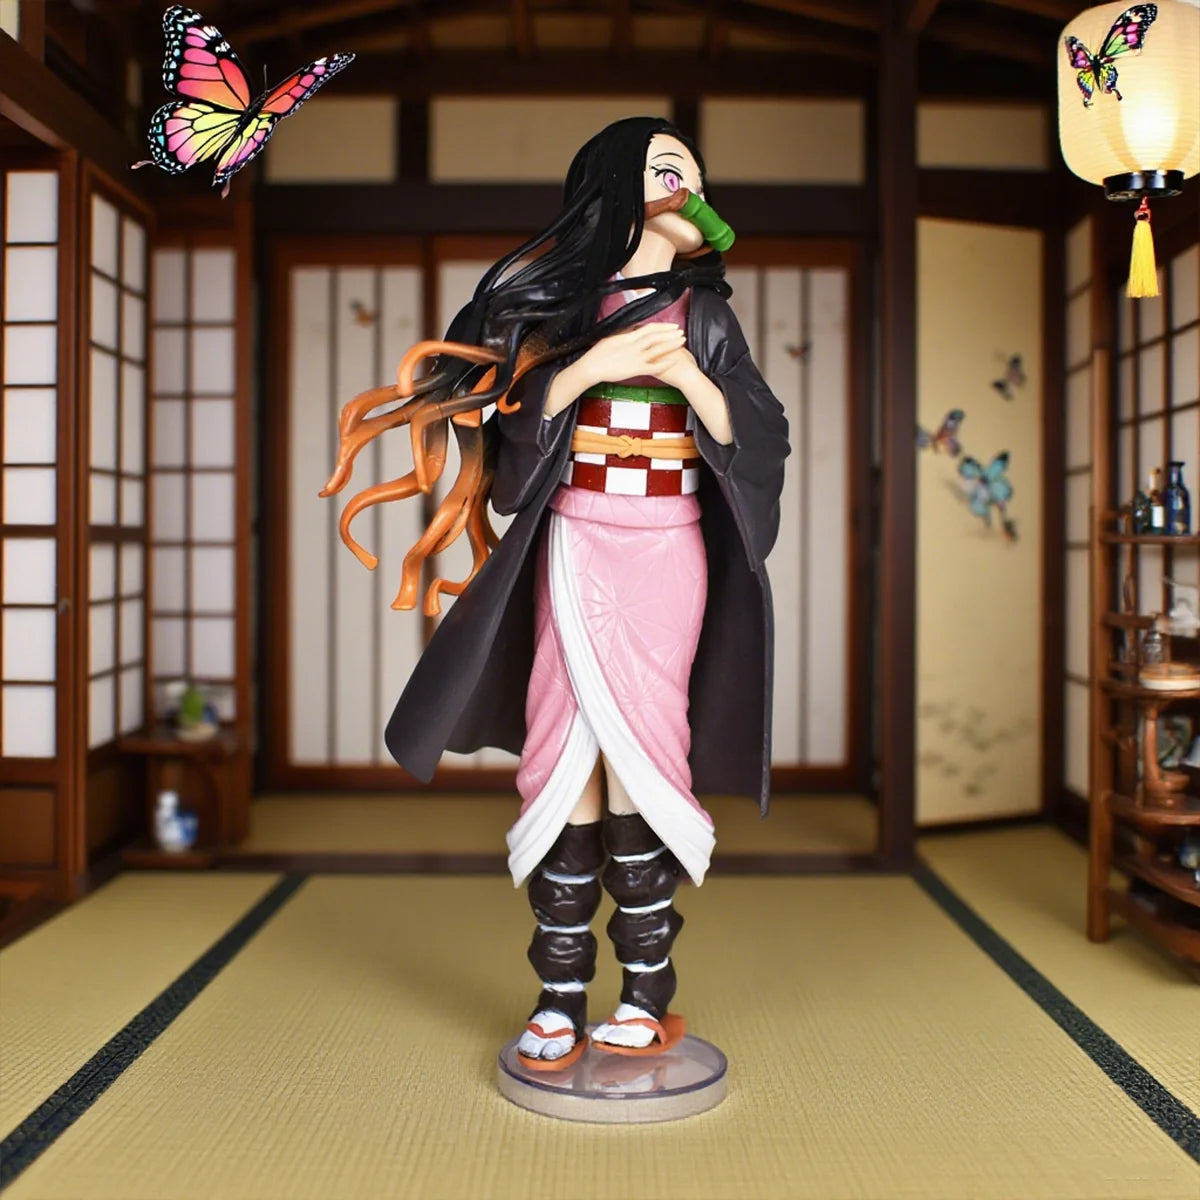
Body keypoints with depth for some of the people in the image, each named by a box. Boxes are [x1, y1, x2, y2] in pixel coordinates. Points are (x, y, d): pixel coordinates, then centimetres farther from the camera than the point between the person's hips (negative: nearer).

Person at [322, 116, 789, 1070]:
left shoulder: (703, 313, 11)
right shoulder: (560, 301, 8)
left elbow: (756, 440, 3)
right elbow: (514, 417, -1)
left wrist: (688, 376, -11)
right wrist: (591, 366, -13)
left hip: (668, 548, 0)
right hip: (574, 544, 0)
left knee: (635, 748, -8)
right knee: (569, 750, -5)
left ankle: (648, 991, 3)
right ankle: (561, 994, 5)